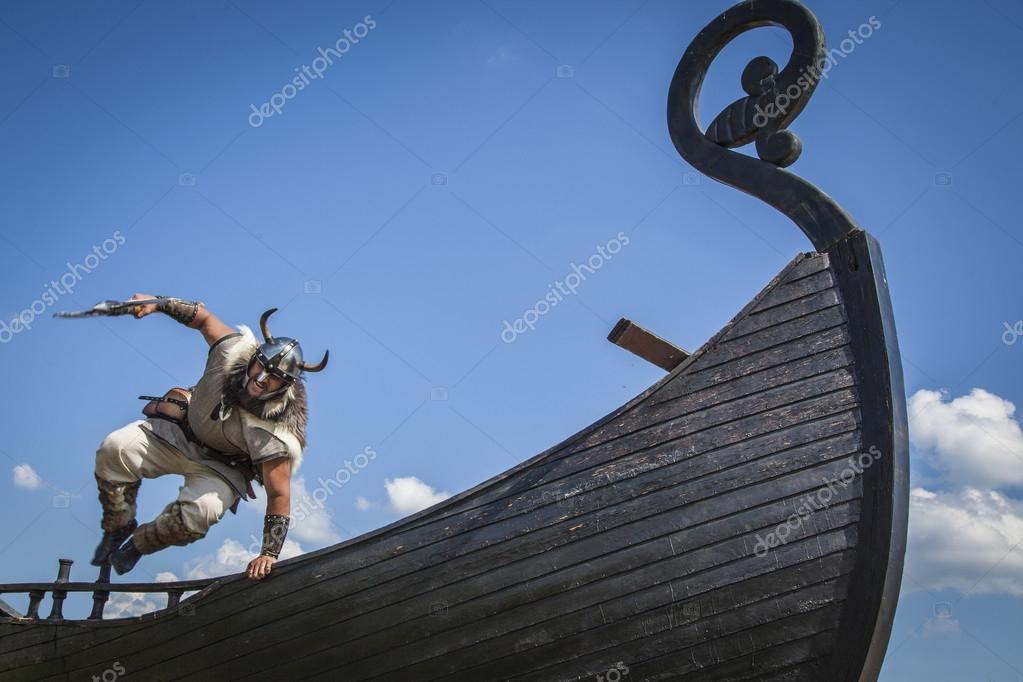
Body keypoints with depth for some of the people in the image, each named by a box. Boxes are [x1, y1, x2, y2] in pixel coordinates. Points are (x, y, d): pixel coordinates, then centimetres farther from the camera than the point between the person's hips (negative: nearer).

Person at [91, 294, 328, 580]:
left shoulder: (275, 433, -32)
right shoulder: (235, 349, -24)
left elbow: (278, 496, -27)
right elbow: (203, 317, -5)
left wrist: (269, 554, -30)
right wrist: (157, 302, -17)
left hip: (220, 466, -3)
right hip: (181, 430, 3)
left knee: (200, 512, -33)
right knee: (115, 449, -21)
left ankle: (138, 544, 0)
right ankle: (119, 528, 5)